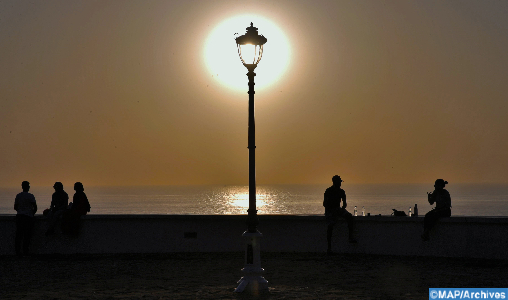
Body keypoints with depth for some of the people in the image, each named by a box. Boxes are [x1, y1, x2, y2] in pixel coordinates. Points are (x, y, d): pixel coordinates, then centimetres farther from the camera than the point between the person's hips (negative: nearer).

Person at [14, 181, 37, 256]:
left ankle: (17, 251, 1)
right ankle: (25, 251, -3)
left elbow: (15, 207, 16)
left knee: (19, 234, 5)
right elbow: (35, 208, -8)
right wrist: (32, 213, 9)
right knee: (27, 235, -1)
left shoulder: (18, 196, 9)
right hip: (28, 216, -5)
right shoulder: (30, 196, -6)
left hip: (19, 216, 5)